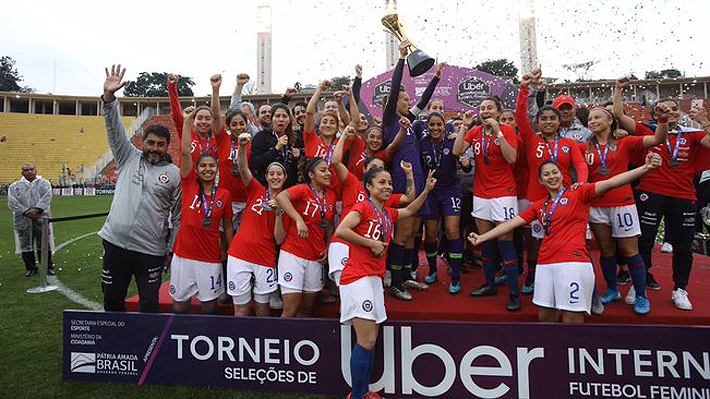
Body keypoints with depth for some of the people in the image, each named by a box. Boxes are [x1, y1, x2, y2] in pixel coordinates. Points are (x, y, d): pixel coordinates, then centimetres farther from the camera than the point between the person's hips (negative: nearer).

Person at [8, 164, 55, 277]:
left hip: (41, 218, -1)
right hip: (23, 220, 1)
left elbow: (46, 198, -7)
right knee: (26, 245, 5)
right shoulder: (14, 186, 9)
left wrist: (36, 209, -20)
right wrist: (25, 212, -15)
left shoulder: (44, 183, 7)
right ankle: (30, 268, 16)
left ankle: (48, 267, 12)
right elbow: (12, 202, -1)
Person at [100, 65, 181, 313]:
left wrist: (172, 249, 0)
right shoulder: (128, 158, 7)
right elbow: (114, 128, -5)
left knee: (149, 305, 5)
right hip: (115, 242, 3)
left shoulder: (175, 174, 0)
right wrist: (109, 96, -19)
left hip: (151, 250, -2)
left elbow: (179, 216, 2)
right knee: (112, 300, 15)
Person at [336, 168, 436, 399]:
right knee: (367, 341, -9)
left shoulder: (388, 214, 17)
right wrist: (371, 243, -14)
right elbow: (340, 231, -19)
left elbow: (409, 210, 35)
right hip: (357, 278, -8)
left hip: (375, 278, 8)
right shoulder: (363, 207, -6)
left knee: (371, 340, 12)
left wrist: (427, 190, 26)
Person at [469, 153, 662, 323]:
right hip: (545, 264, 5)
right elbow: (512, 223, 17)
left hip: (573, 262, -5)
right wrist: (482, 238, 15)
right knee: (544, 317, 11)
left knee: (572, 321, -5)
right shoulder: (539, 206, 17)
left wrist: (645, 168, -22)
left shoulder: (578, 193, 4)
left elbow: (609, 183, -9)